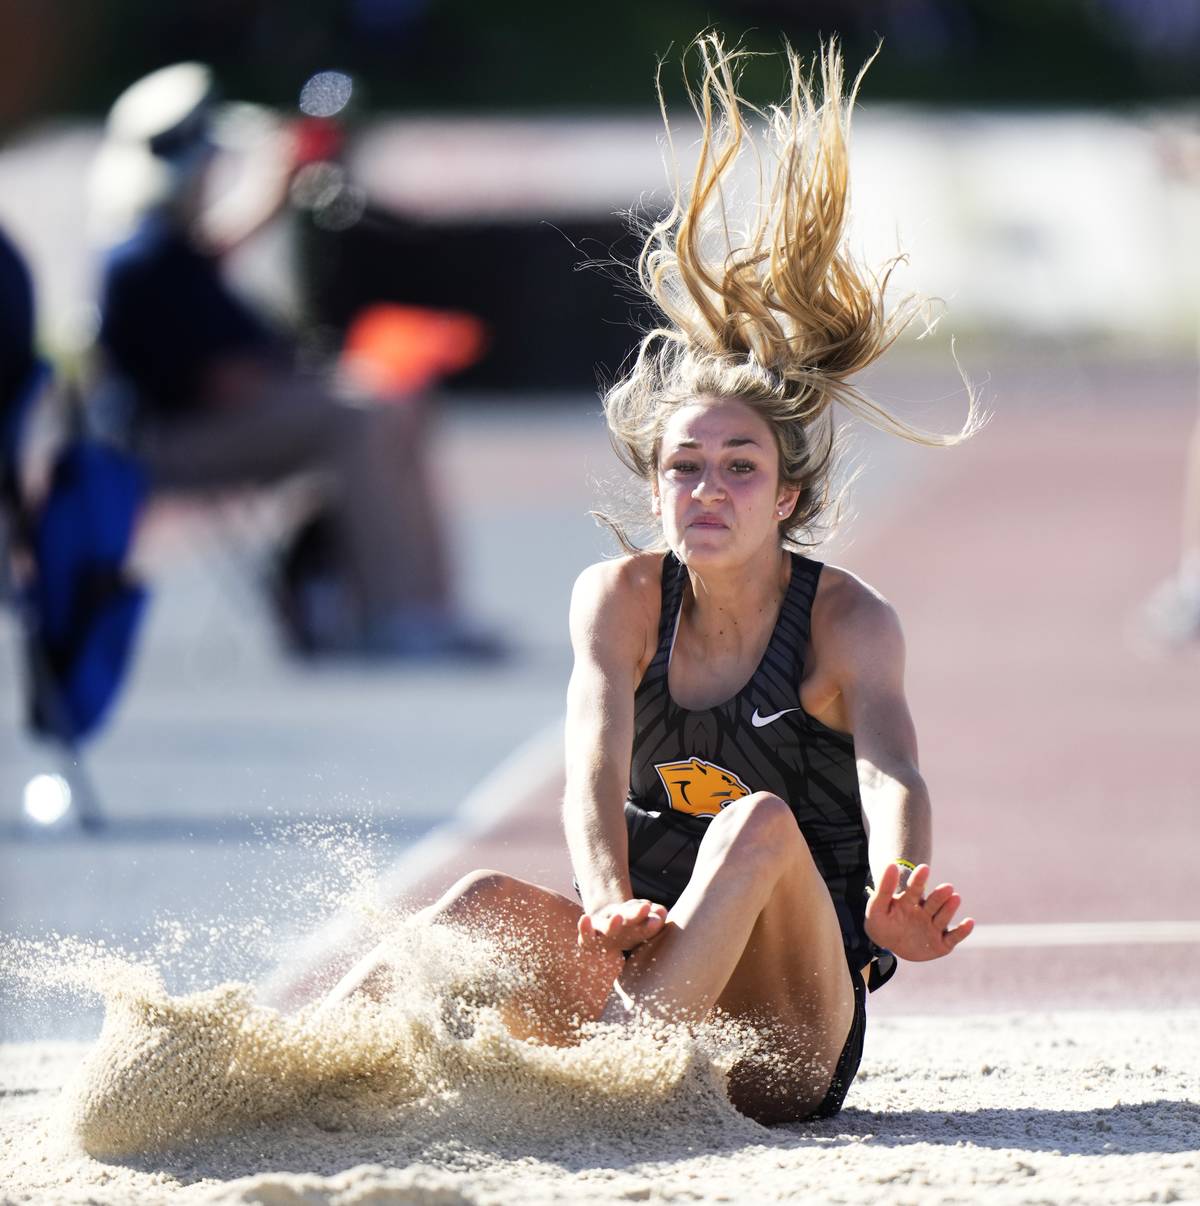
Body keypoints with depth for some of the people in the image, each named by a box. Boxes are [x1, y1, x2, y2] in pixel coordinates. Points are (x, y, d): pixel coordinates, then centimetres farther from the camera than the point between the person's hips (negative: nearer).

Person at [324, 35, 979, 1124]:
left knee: (761, 824, -31)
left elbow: (891, 774, -23)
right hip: (646, 981, 3)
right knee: (495, 903, -26)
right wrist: (610, 908, -37)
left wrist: (894, 900, -48)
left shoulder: (849, 622, -4)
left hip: (789, 1044, -3)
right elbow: (593, 767, -14)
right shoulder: (623, 598, 4)